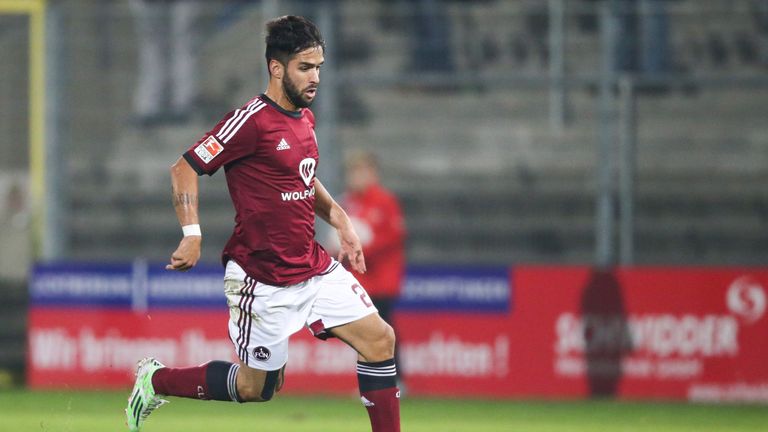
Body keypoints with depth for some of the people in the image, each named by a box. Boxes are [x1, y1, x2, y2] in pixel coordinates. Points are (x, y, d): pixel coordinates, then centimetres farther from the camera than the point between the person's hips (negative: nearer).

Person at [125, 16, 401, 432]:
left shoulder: (304, 118, 10)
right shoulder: (252, 120, -16)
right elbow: (185, 169, -15)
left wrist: (340, 221, 16)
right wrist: (192, 235, -25)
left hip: (314, 268, 7)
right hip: (262, 280, -7)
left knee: (379, 339, -5)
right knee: (256, 387, 3)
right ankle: (156, 380, 23)